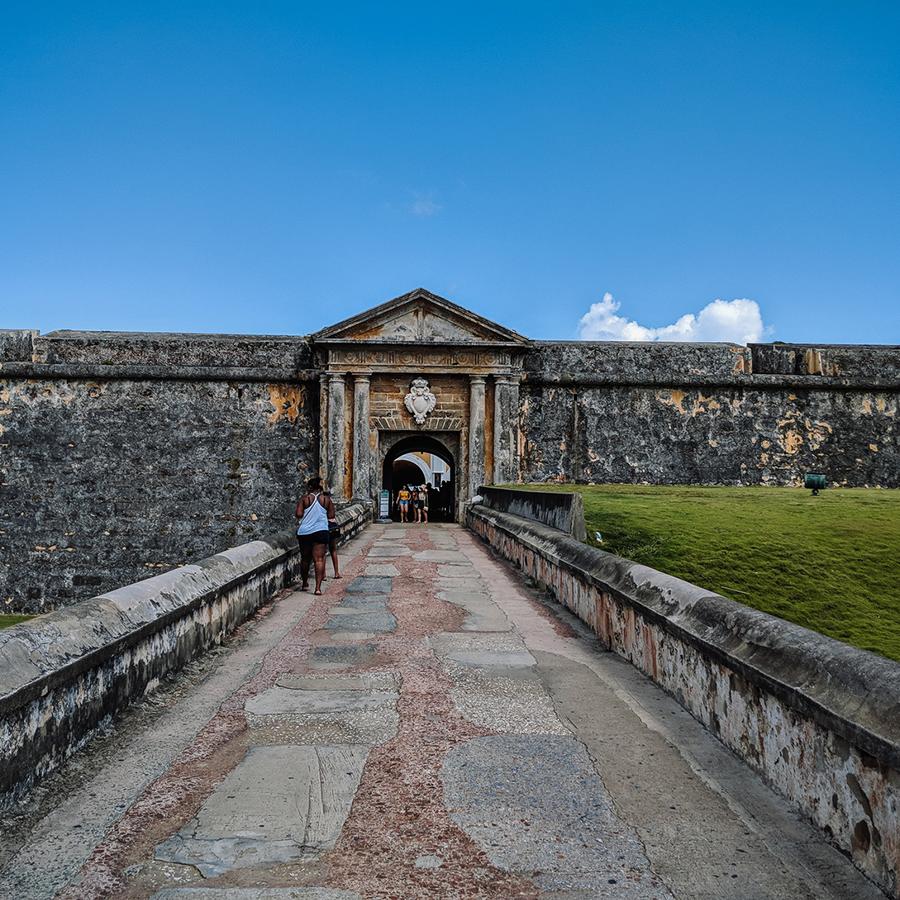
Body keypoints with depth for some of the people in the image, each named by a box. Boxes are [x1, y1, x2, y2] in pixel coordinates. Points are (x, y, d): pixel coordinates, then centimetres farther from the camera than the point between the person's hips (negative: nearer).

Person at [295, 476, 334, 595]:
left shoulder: (304, 499, -5)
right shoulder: (326, 499, 0)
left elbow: (298, 514, -10)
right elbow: (331, 515, 3)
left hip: (304, 532, 0)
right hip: (321, 531, 0)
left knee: (305, 559, 16)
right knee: (319, 559, -2)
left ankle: (304, 583, 31)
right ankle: (318, 587, -10)